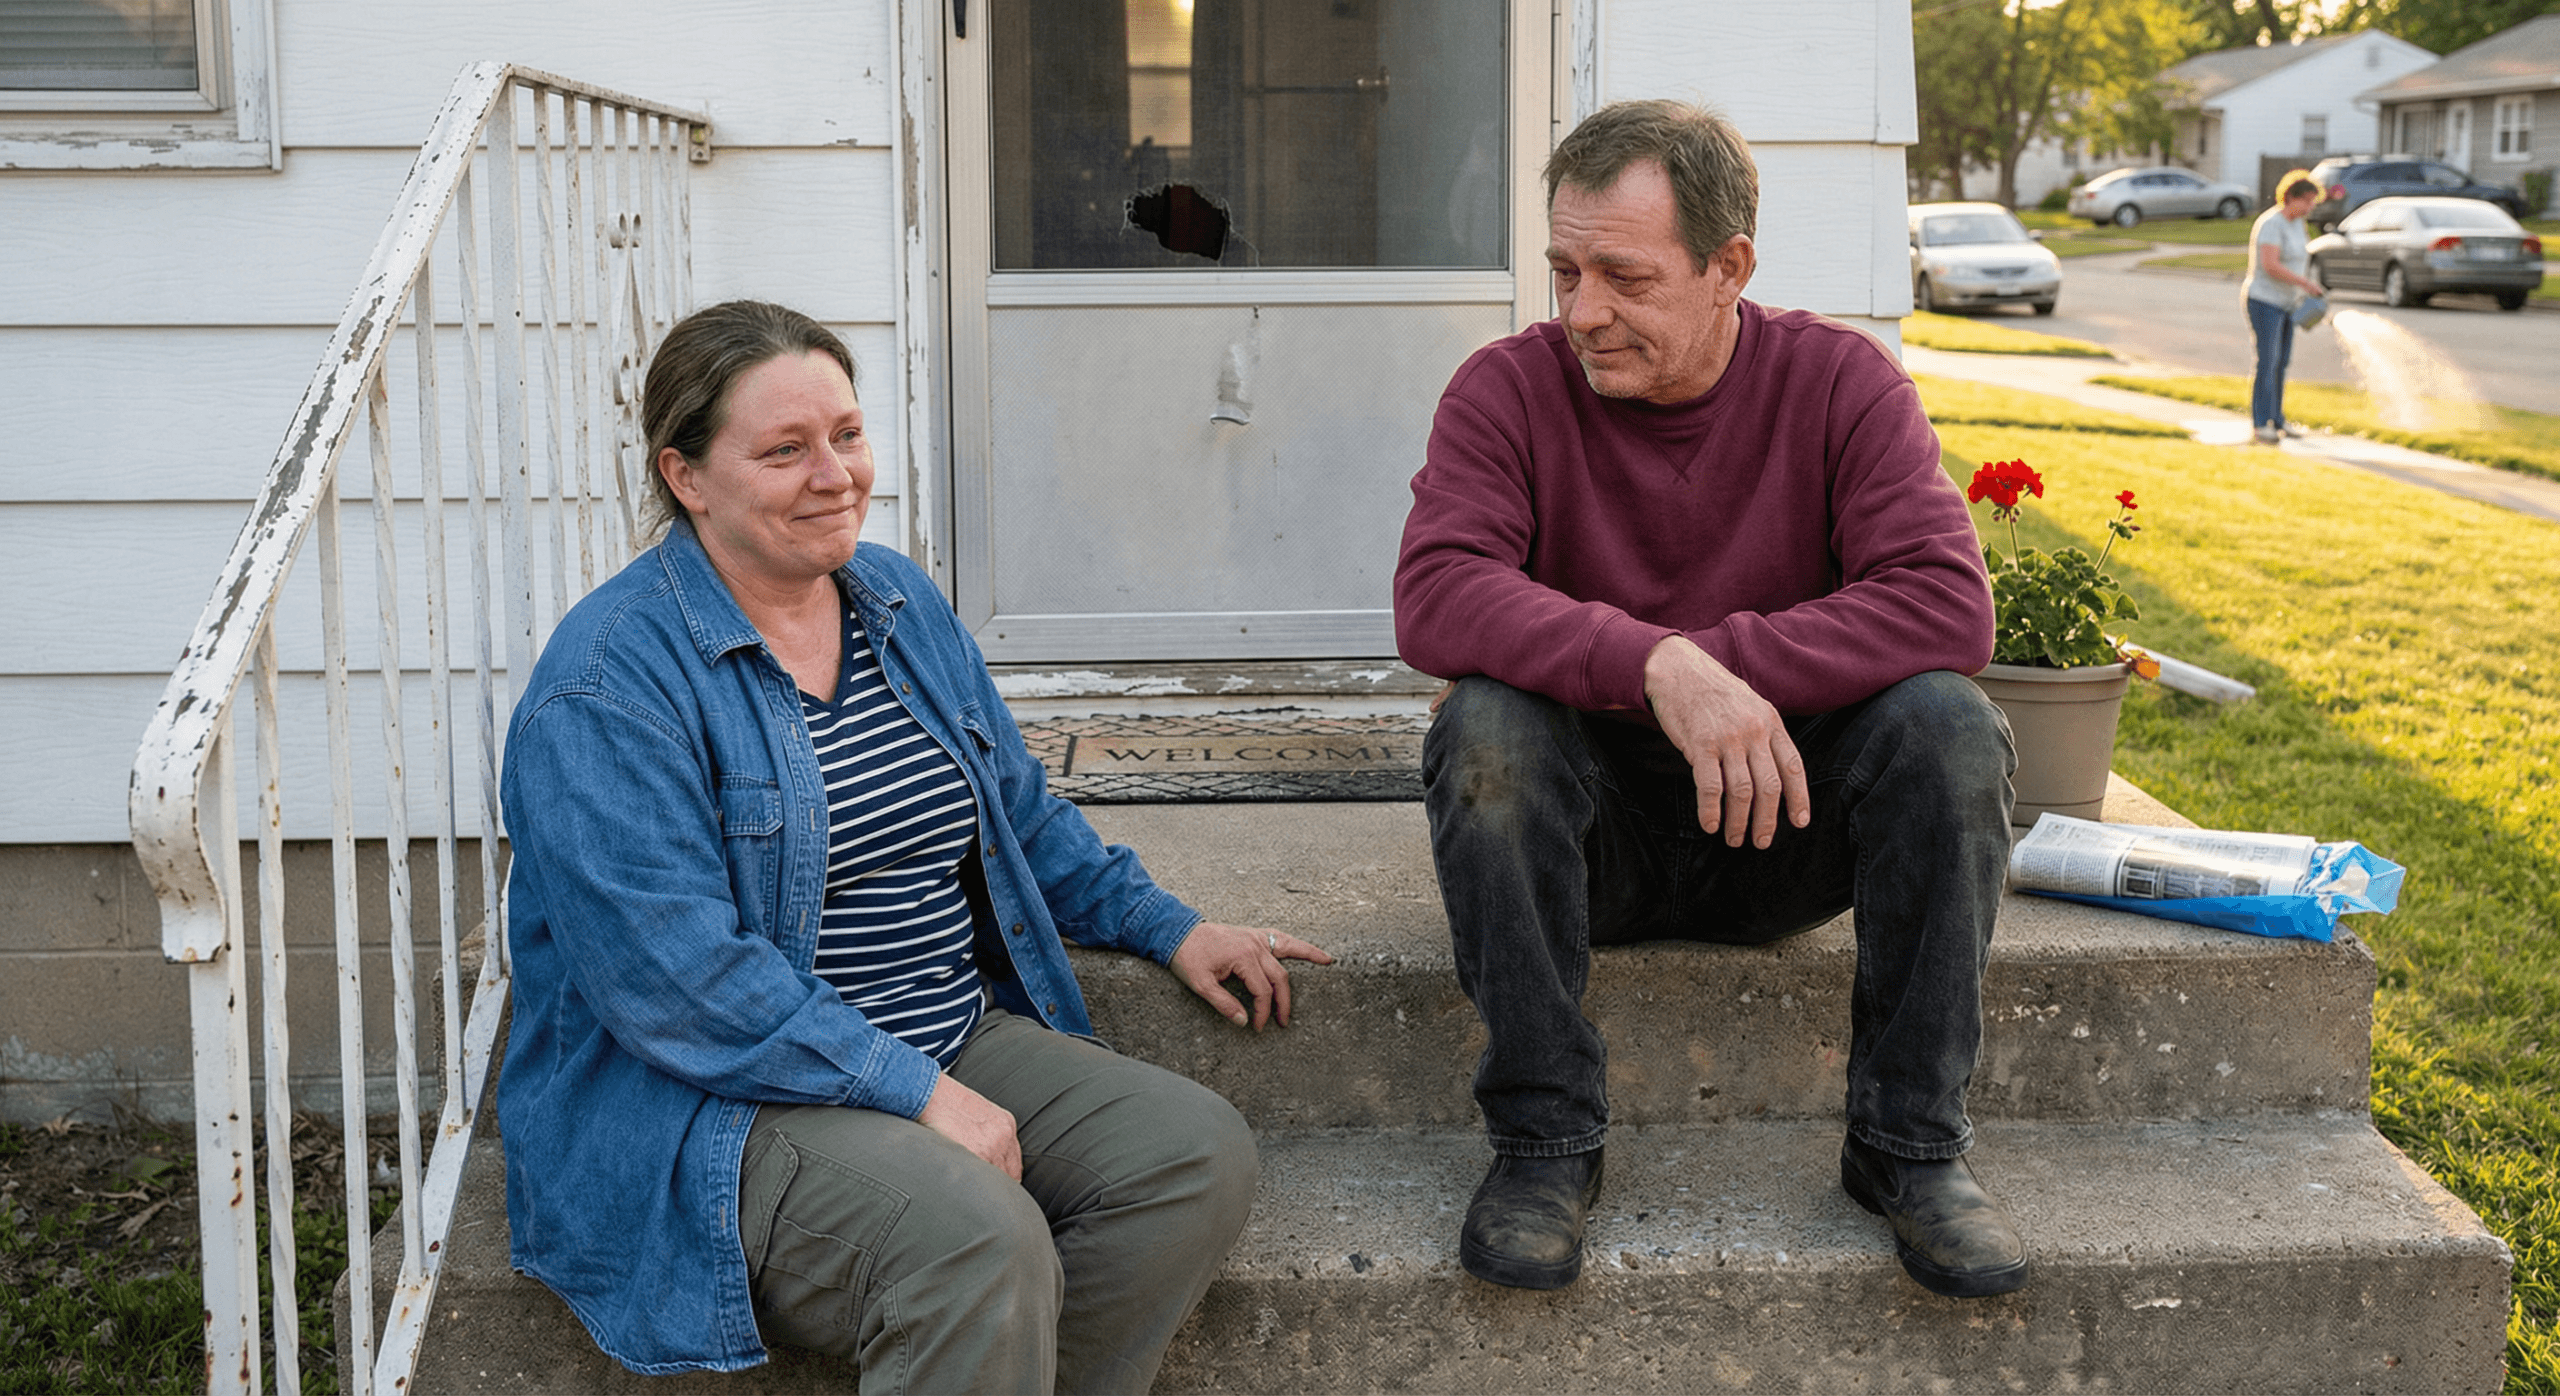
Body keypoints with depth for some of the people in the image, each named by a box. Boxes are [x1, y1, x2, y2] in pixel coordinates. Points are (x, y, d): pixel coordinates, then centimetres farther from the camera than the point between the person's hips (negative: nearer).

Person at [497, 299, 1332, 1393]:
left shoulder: (901, 603, 11)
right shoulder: (611, 684, -14)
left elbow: (1016, 813, 25)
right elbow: (674, 976, -22)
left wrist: (1167, 927, 15)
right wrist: (915, 1091, -24)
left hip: (953, 1042, 8)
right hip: (715, 1106, -8)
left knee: (1199, 1152, -12)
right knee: (984, 1242, -32)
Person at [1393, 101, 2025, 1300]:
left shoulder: (1839, 381, -4)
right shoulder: (1509, 389, -7)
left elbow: (1947, 606, -18)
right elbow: (1435, 598, -25)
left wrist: (1719, 663, -29)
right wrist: (1660, 671, -39)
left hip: (1781, 812, 1)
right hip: (1592, 824, -1)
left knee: (1946, 722, -26)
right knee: (1486, 724, -31)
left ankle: (1908, 1142, -13)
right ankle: (1543, 1142, -19)